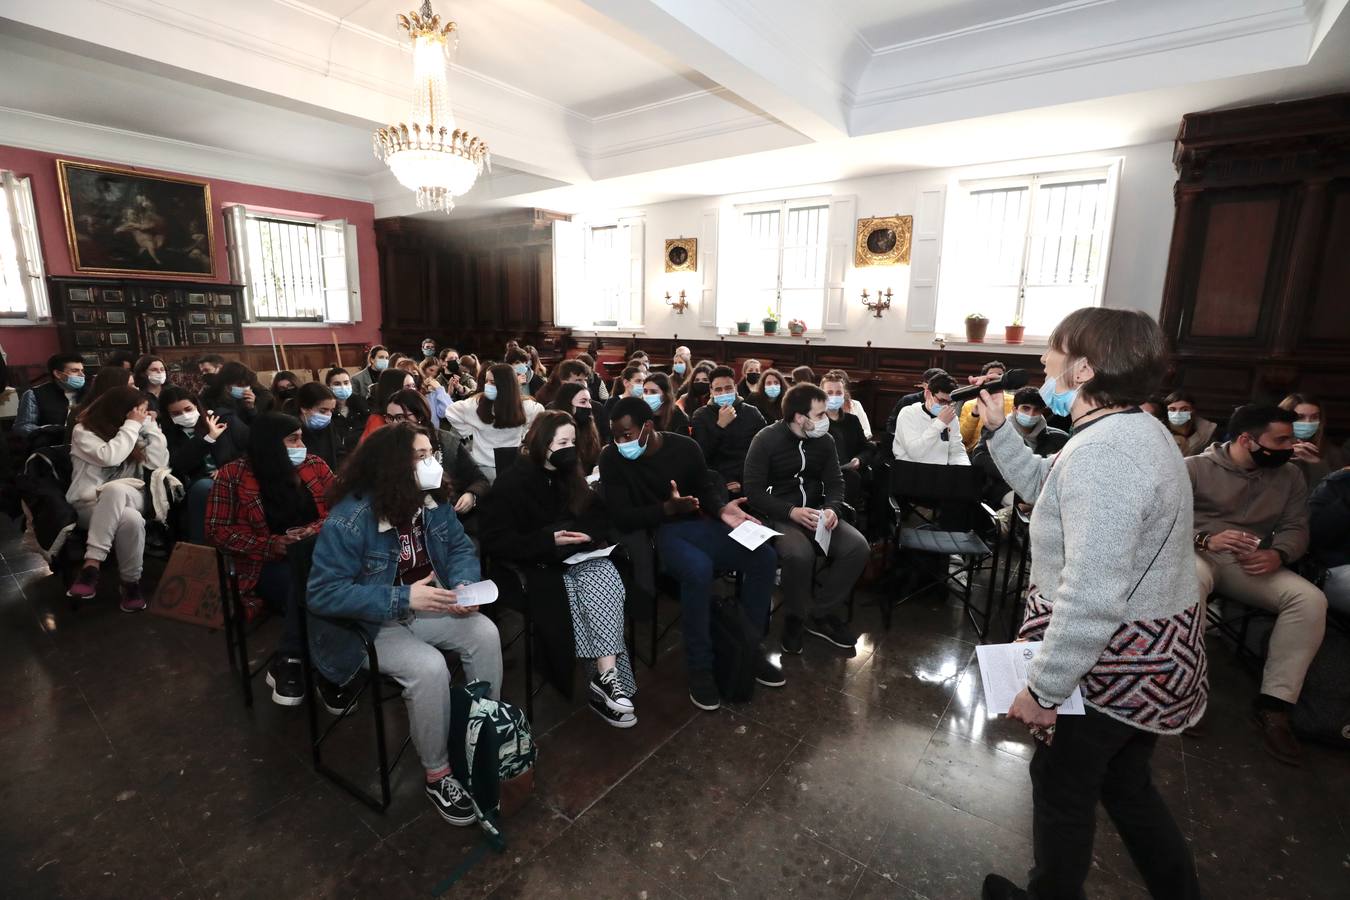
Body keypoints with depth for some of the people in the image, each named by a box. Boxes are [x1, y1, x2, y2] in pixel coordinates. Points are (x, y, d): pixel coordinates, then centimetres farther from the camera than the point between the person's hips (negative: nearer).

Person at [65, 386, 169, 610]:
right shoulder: (84, 431, 0)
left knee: (116, 489, -37)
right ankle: (131, 584, -29)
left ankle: (91, 566, -30)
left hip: (130, 500, 3)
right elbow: (109, 457, -20)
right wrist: (133, 425, -13)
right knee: (131, 519, -40)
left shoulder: (134, 433, 12)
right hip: (89, 505, -3)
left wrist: (149, 425, -1)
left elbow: (158, 463, -1)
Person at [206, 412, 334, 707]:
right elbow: (216, 530, -1)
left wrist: (316, 530, -14)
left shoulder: (314, 465, 8)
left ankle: (286, 662, -18)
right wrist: (271, 544, -15)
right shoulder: (232, 475, 0)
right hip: (267, 565, -2)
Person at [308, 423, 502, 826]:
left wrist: (464, 585, -21)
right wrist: (403, 598, -33)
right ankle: (437, 775, -6)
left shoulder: (433, 501, -6)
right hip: (368, 625, -5)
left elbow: (461, 548, 2)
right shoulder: (349, 519, -25)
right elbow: (323, 593, -25)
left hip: (424, 607, 6)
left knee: (486, 634, -19)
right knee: (429, 668, -30)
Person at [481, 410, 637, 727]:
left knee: (605, 574, -28)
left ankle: (606, 676, -34)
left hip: (574, 558, 5)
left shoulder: (570, 477, 12)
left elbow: (598, 519, 11)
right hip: (531, 566, -4)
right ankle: (607, 678, -25)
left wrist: (588, 535, -13)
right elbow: (495, 542, -12)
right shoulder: (512, 482, -5)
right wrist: (550, 540, -21)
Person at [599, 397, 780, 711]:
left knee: (764, 556, -14)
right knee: (699, 569, -38)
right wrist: (667, 508, -24)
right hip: (651, 534, -4)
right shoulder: (612, 458, -9)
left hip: (694, 525, 4)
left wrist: (721, 509, -12)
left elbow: (706, 487, 10)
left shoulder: (685, 447, -2)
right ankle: (700, 667, -18)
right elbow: (622, 518, -11)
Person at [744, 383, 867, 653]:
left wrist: (832, 508, -14)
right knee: (800, 554, -36)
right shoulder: (766, 440, -11)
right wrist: (791, 511, -24)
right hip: (778, 516, -5)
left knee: (858, 547, -19)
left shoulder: (824, 440, 5)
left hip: (815, 513, 6)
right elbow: (753, 492, -13)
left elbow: (835, 482, 9)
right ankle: (797, 616, -5)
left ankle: (819, 612, -3)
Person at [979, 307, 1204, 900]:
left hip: (1111, 658, -9)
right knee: (1124, 783, 27)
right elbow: (1042, 485, 18)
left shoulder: (1100, 452, -29)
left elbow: (1091, 596, -33)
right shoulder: (1132, 429, 5)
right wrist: (998, 426, 9)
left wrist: (1042, 687, -25)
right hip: (1151, 650, 10)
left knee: (1062, 785, 14)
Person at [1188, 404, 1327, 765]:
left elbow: (1295, 528, 6)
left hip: (1251, 564, 5)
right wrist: (1206, 540, -24)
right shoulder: (1194, 467, -2)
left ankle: (1274, 704, -17)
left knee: (1311, 599, -22)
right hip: (1196, 553, -5)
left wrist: (1278, 554, -16)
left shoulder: (1289, 476, 13)